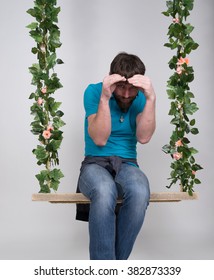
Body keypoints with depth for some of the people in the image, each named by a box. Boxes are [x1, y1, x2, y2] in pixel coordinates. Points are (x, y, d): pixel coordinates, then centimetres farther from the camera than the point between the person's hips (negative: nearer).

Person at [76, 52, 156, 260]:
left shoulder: (141, 97, 3)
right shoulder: (94, 91, -5)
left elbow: (143, 137, -12)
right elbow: (100, 139, -15)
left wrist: (151, 98, -22)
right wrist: (105, 97, -24)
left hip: (127, 164, 2)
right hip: (95, 162, -2)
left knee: (140, 192, -36)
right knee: (104, 191, -40)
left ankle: (115, 261, -21)